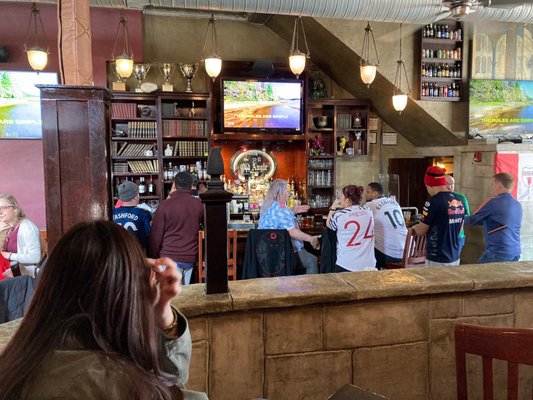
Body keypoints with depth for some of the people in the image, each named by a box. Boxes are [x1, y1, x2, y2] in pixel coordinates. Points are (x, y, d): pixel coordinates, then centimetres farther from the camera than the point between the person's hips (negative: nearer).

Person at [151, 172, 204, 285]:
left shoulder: (165, 205, -7)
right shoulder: (199, 204, 1)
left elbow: (156, 235, -5)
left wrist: (154, 257, 6)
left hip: (170, 258, -3)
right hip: (191, 258, 3)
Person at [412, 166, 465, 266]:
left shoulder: (434, 202, -19)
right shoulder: (459, 201, 4)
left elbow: (420, 231, -11)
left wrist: (414, 227, 10)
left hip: (437, 260, -7)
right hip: (455, 257, 7)